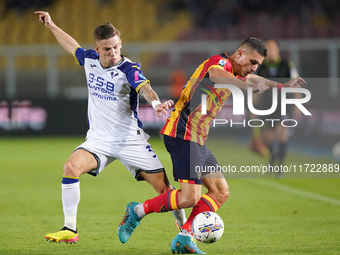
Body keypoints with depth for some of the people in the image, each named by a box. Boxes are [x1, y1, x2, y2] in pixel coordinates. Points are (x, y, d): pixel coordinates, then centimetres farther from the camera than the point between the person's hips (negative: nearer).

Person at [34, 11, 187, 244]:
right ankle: (70, 229, -14)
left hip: (130, 141, -4)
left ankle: (184, 225, 22)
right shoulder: (90, 60, 0)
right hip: (99, 139, 4)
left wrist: (156, 102, -59)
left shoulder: (128, 69, -17)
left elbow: (144, 87, -38)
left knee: (164, 187, -6)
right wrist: (51, 26, 31)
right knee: (72, 167, -23)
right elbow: (73, 46, 23)